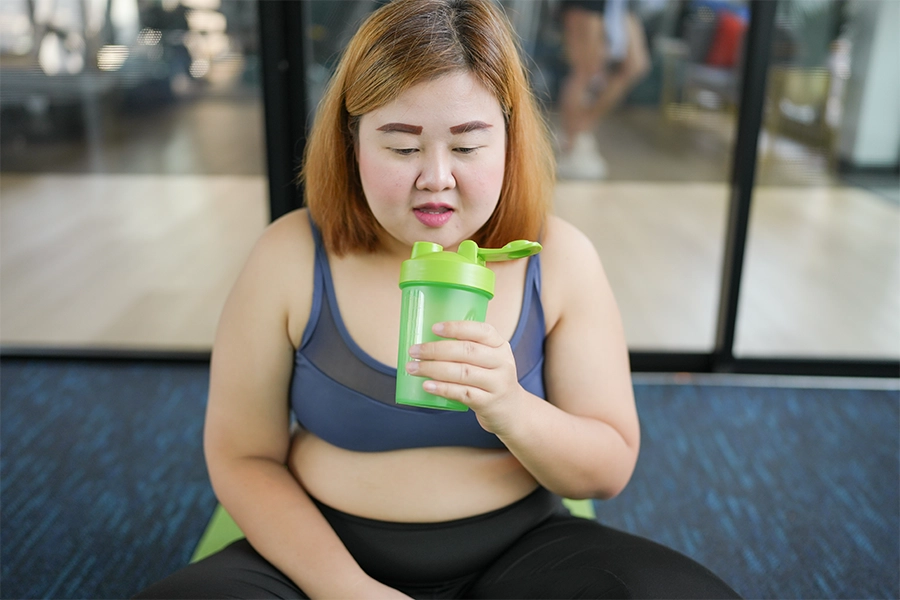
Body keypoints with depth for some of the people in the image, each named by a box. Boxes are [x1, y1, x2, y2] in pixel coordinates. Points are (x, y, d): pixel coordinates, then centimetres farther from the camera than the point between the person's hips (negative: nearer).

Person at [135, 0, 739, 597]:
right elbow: (244, 456, -4)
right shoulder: (289, 256, -10)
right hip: (327, 551, 0)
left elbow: (611, 470, -5)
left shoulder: (560, 258, -8)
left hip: (518, 549, 1)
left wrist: (511, 411, -26)